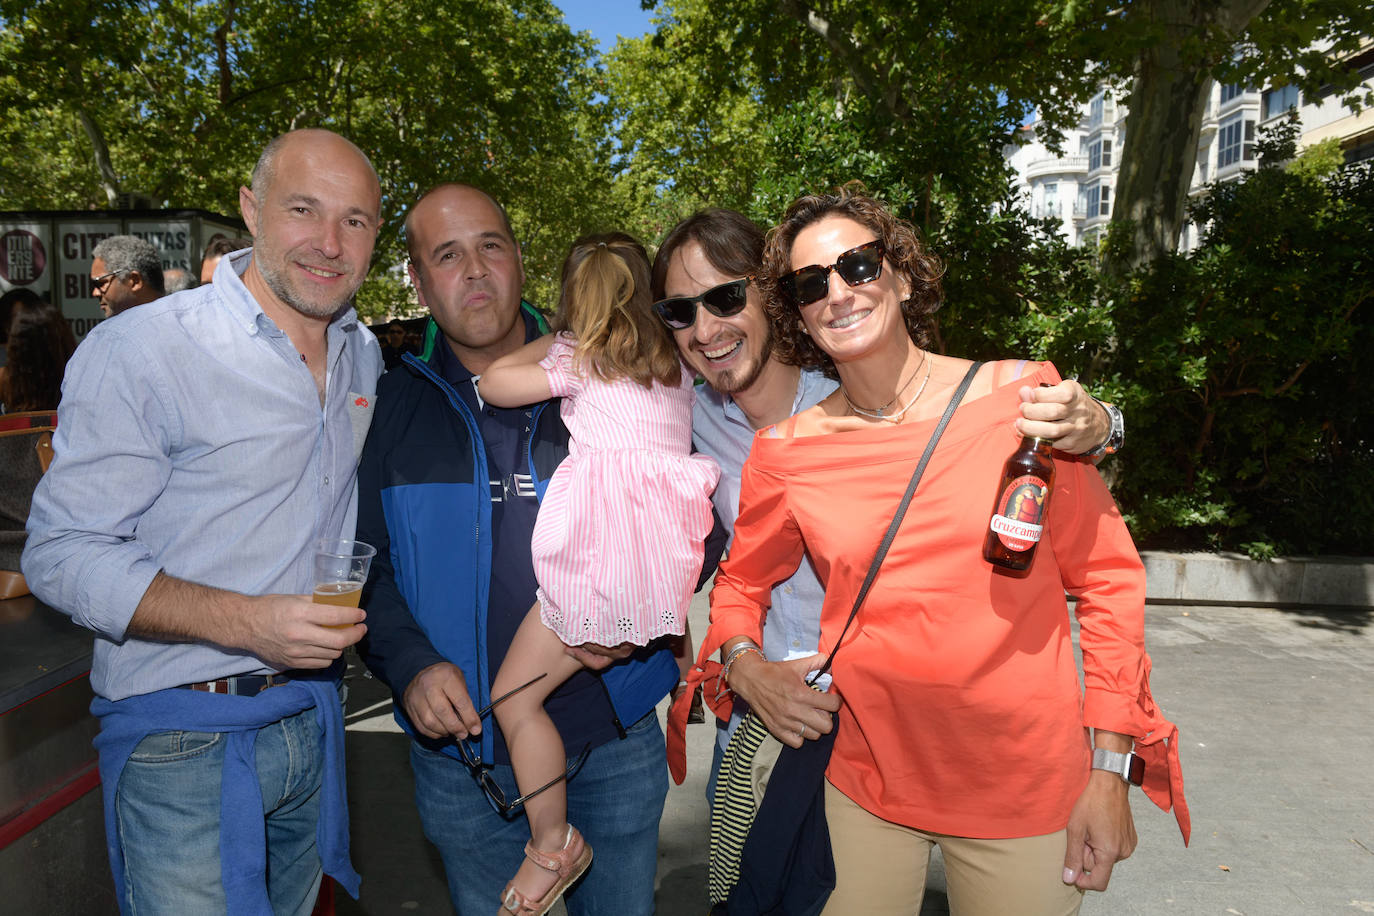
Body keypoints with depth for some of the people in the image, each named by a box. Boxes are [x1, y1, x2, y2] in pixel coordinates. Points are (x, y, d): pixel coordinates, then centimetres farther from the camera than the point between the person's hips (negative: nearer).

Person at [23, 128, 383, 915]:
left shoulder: (366, 355, 5)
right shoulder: (137, 351, -15)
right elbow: (64, 555, -16)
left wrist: (345, 619, 6)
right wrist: (247, 622, -28)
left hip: (312, 722, 6)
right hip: (185, 742, -5)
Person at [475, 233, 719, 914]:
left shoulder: (580, 357, 8)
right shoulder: (675, 362, 22)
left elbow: (494, 384, 7)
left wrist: (550, 342, 21)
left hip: (604, 544, -6)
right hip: (669, 541, 6)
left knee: (514, 696, 5)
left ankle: (551, 844, 9)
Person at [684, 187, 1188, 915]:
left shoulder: (1022, 399, -9)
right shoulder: (785, 453, -5)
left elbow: (1107, 579, -4)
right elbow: (741, 582, 11)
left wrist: (1110, 770, -4)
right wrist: (744, 664, -9)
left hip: (1026, 787, -1)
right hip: (866, 784, 1)